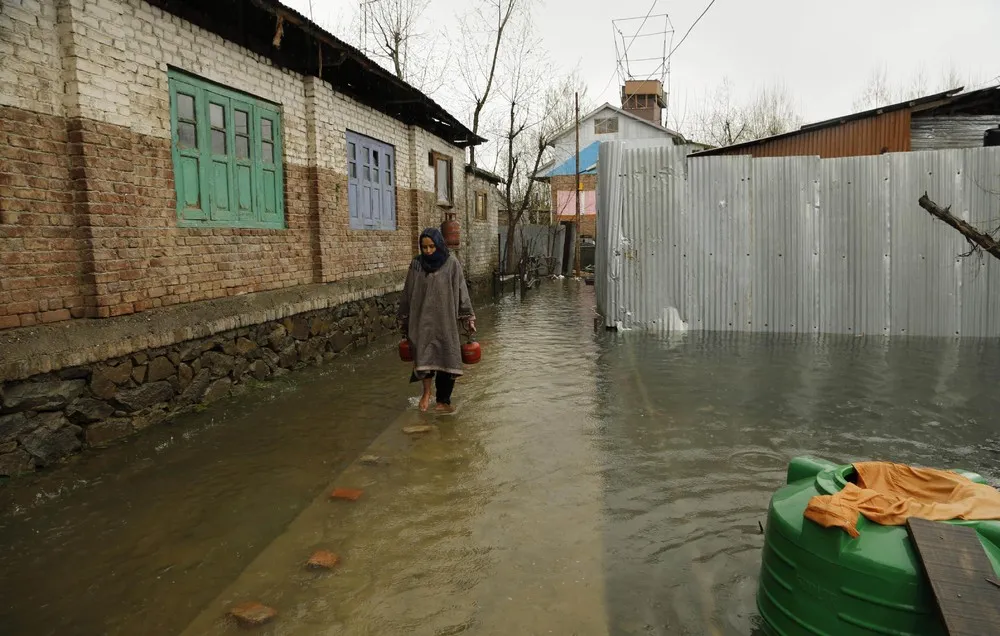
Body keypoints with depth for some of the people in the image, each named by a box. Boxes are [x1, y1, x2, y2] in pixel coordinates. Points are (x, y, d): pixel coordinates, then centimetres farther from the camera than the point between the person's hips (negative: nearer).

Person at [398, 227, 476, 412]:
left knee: (446, 360, 2)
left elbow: (462, 292, -1)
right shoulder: (416, 264, 2)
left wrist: (469, 319, -4)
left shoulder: (452, 264, -3)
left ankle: (443, 401, 15)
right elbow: (407, 294, 8)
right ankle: (427, 391, 7)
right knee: (424, 354, -15)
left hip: (446, 320, 0)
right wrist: (404, 321, 11)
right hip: (422, 319, 1)